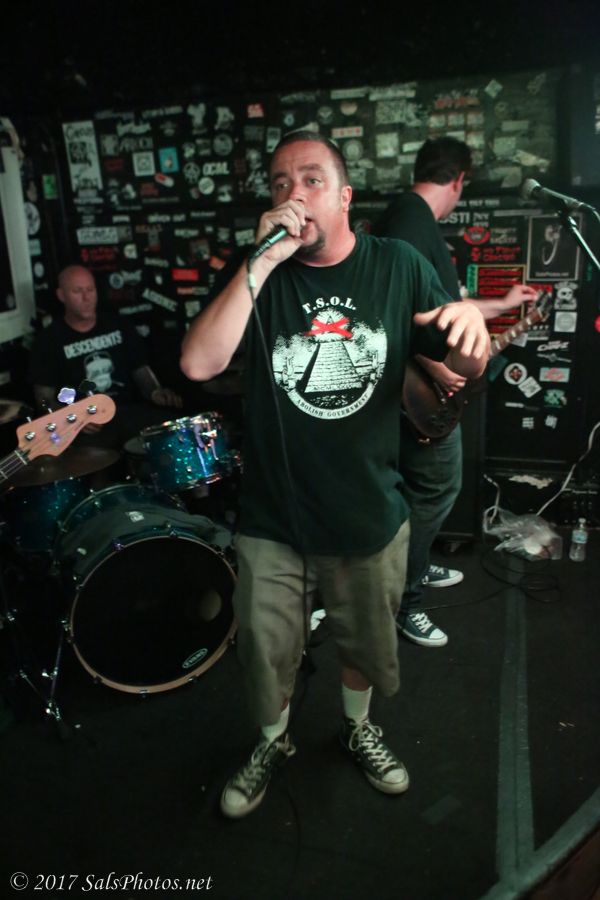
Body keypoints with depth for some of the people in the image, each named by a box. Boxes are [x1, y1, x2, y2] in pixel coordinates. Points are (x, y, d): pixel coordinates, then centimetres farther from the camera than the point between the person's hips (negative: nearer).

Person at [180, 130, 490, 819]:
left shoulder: (398, 266, -4)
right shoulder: (259, 273, -6)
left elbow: (464, 367, -1)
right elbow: (198, 363, -22)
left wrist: (471, 328, -25)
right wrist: (263, 262, -27)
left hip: (370, 514, 1)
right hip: (273, 521, -1)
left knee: (367, 642, 23)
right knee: (266, 652, 16)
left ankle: (358, 728, 54)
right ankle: (272, 742, 47)